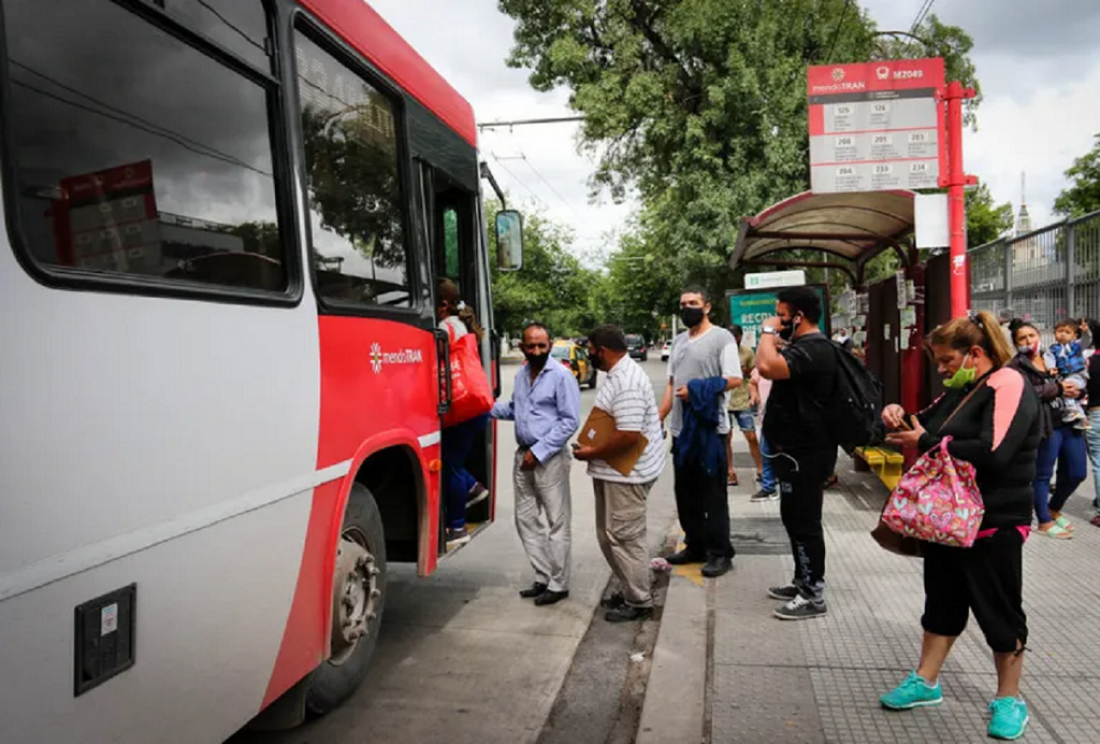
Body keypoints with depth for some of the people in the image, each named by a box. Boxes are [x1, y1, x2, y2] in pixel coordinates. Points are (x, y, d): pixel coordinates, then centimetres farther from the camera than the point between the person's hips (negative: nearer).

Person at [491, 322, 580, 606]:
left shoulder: (561, 375, -12)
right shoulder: (521, 374, 11)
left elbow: (570, 421, -14)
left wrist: (539, 451, -17)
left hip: (549, 458, -8)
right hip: (523, 455, 8)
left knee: (557, 523, 2)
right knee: (526, 519, 13)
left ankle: (558, 584, 13)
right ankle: (543, 577, 25)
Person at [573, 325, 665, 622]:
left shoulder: (626, 383, -23)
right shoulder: (620, 373, 12)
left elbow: (628, 436, -29)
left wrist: (592, 453, -18)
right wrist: (595, 450, 12)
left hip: (626, 474, -11)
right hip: (616, 472, 11)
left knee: (624, 538, -1)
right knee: (609, 536, 18)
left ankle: (639, 602, 14)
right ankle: (631, 590, 31)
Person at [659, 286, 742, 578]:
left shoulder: (721, 337, -7)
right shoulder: (678, 341, 15)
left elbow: (734, 379, -15)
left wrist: (696, 390, -19)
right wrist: (659, 419, 12)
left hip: (709, 427, -8)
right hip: (681, 428, 8)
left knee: (713, 494, -2)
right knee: (685, 492, 14)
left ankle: (720, 553, 8)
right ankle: (695, 546, 26)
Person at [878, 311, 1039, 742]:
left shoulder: (1008, 385, -16)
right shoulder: (960, 391, 12)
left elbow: (992, 453, -29)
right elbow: (931, 429, 21)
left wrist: (926, 443, -21)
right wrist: (902, 418, -1)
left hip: (993, 524, -8)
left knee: (999, 610, 5)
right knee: (942, 600, 16)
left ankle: (1009, 699, 21)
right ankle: (926, 682, 27)